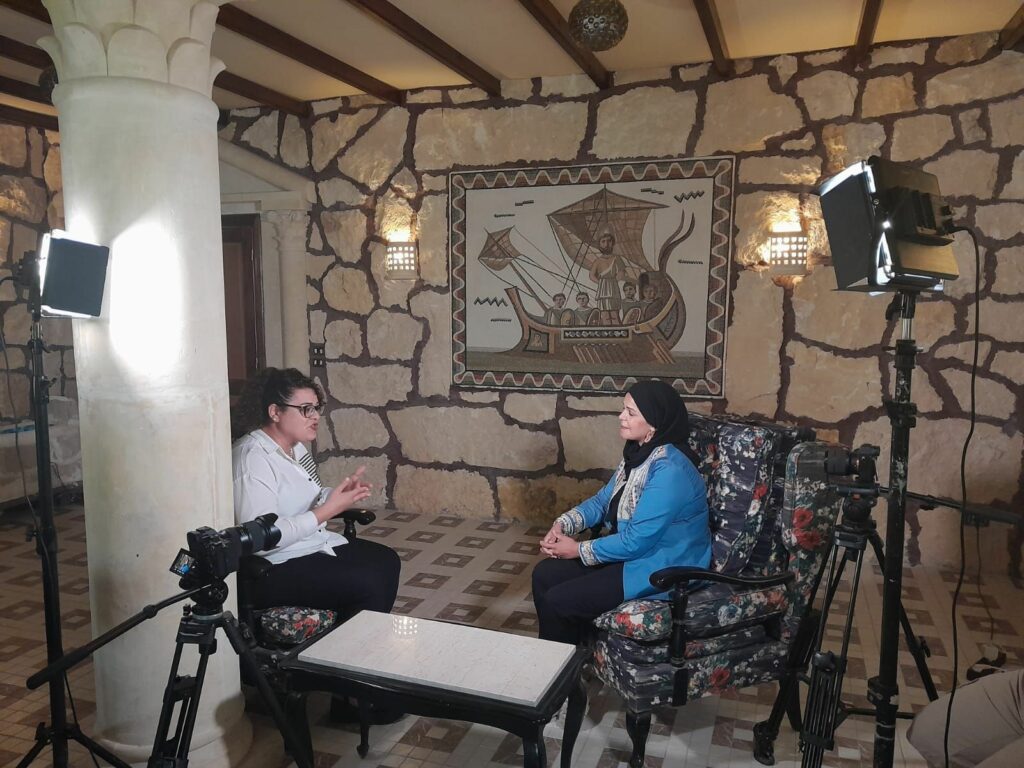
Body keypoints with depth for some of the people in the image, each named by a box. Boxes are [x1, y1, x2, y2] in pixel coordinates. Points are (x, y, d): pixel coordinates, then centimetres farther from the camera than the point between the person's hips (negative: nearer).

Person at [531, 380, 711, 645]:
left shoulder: (669, 470, -27)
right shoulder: (638, 453, 3)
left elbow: (636, 541, -26)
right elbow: (603, 499, 12)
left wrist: (579, 549, -15)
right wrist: (563, 525, -5)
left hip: (663, 570, -9)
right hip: (630, 551, 9)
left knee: (558, 601, -16)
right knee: (545, 574, 1)